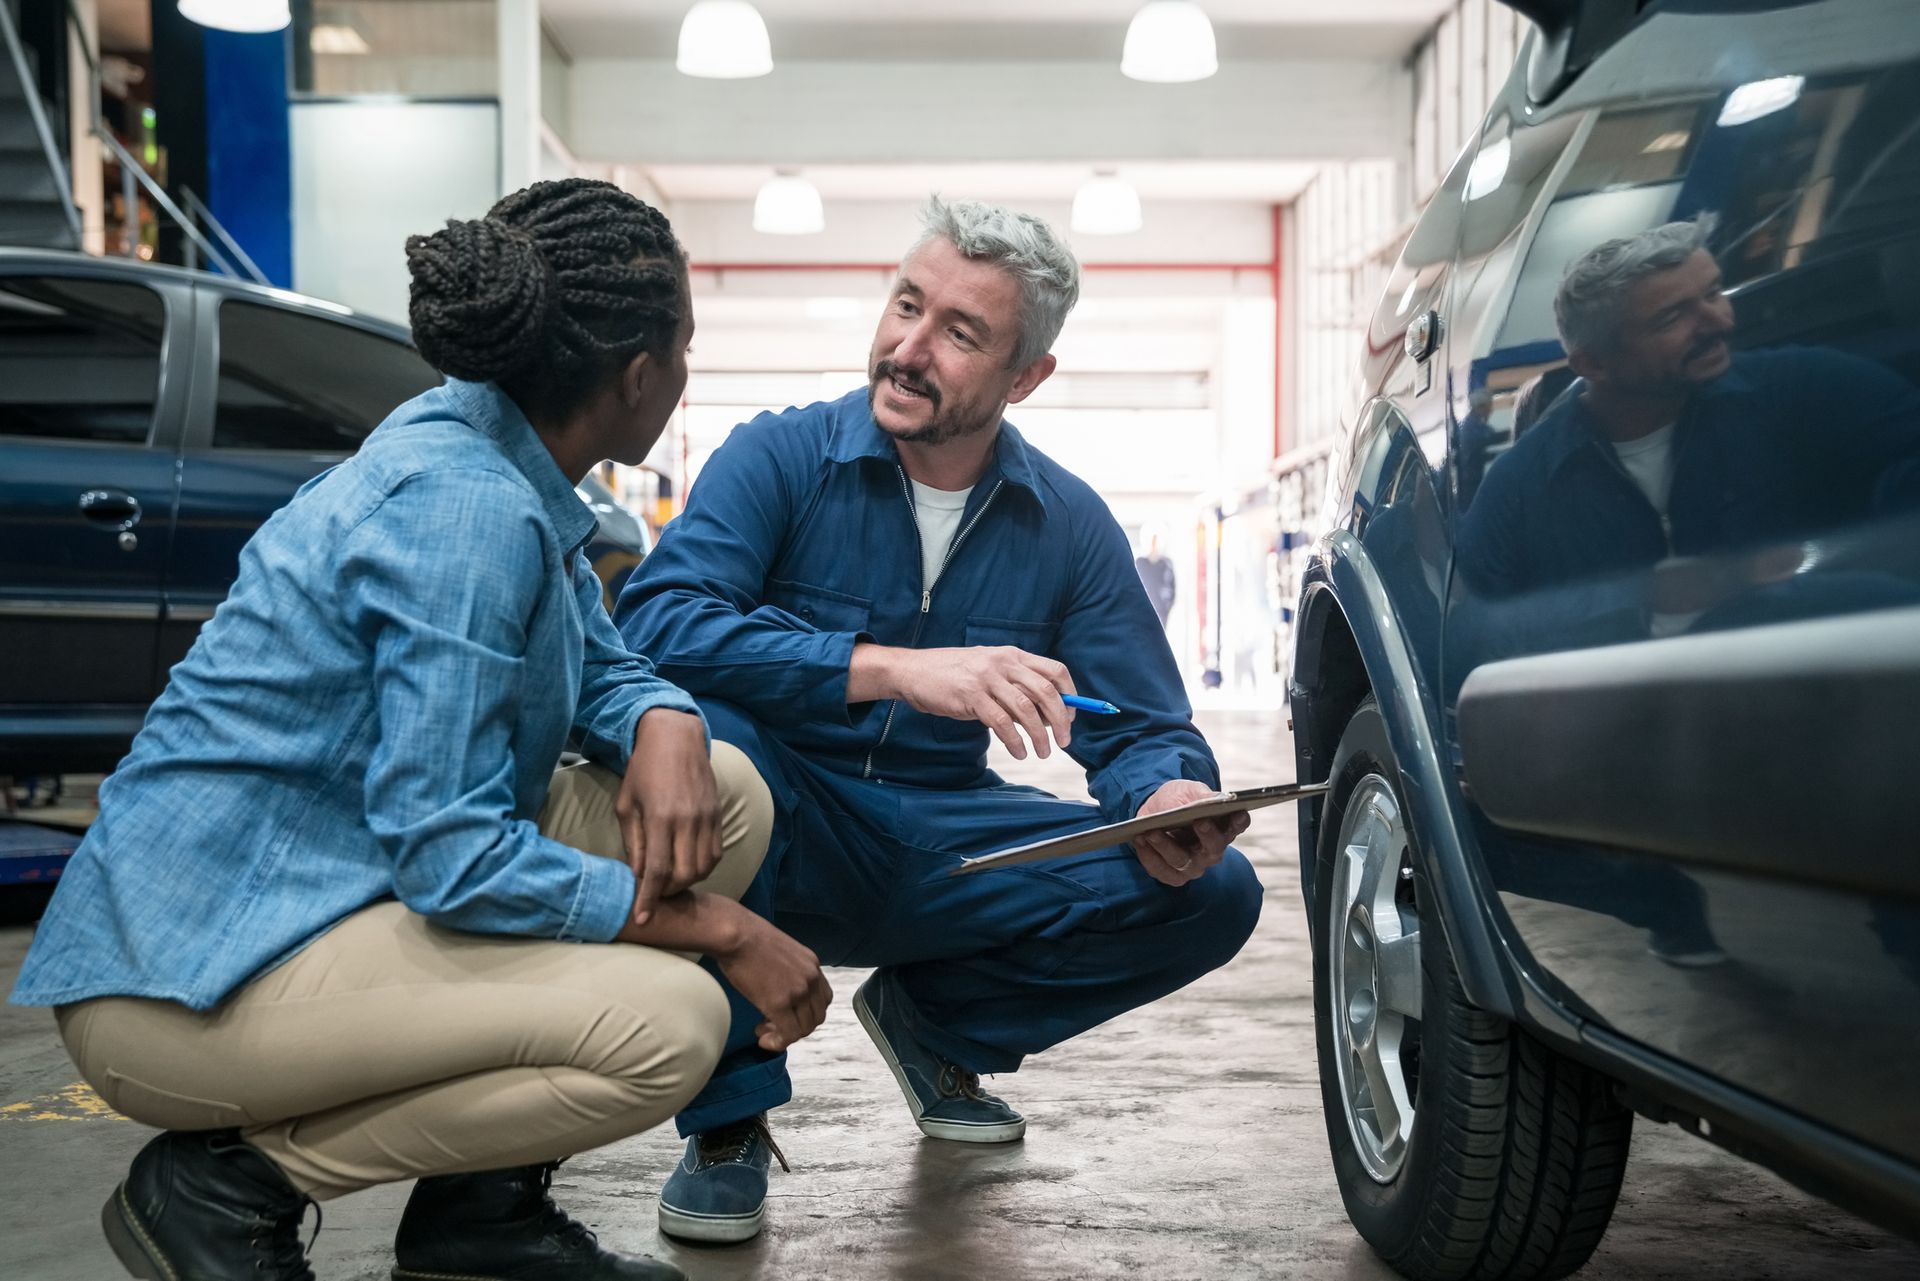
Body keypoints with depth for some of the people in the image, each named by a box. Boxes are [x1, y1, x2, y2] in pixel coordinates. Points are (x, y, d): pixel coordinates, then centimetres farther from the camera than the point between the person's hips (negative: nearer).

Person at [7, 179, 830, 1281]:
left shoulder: (503, 465, 5)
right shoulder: (463, 509, -23)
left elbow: (603, 665, 15)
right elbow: (450, 853, -26)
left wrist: (664, 724, -10)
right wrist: (716, 927, -18)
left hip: (327, 891, 10)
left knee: (725, 793, 3)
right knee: (667, 1024, -25)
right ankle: (233, 1182, -6)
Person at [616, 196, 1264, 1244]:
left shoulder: (1070, 524, -1)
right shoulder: (780, 458, -11)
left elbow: (1141, 731, 0)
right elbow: (654, 622, -28)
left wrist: (1171, 804, -26)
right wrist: (894, 668, -40)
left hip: (938, 851, 4)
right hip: (787, 844, -3)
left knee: (1213, 892, -13)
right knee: (699, 733, -36)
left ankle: (934, 1018, 14)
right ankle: (728, 1118, -15)